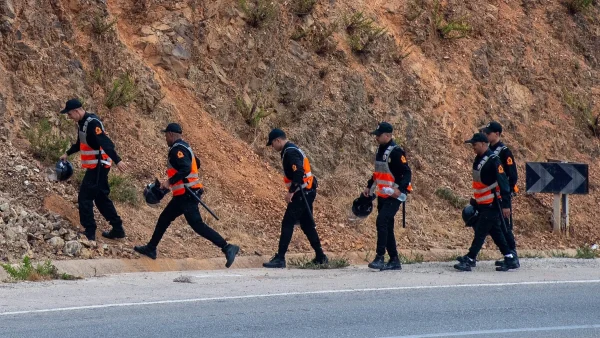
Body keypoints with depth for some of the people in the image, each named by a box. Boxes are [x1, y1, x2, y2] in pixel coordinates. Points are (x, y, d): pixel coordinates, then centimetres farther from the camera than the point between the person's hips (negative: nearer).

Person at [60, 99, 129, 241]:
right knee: (101, 198, 16)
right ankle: (118, 229, 21)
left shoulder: (92, 123, -21)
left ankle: (89, 232, -5)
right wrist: (67, 153, 34)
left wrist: (117, 161, -40)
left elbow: (105, 143, -32)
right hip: (95, 166, 10)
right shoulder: (82, 123, 10)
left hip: (99, 166, -10)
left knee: (85, 197, -8)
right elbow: (80, 143, 29)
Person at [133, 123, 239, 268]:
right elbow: (196, 163, 29)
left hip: (186, 195, -10)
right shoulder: (184, 147, 16)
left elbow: (186, 169, -27)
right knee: (164, 218, 13)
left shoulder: (177, 149, -14)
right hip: (184, 195, 10)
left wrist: (170, 182, -27)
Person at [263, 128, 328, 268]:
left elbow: (299, 173, -26)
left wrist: (291, 191, -25)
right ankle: (320, 257, 19)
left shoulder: (290, 152, -15)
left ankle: (280, 258, -13)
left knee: (287, 224, -10)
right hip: (306, 192, 10)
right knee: (307, 224, 15)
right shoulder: (292, 150, 17)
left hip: (302, 193, -10)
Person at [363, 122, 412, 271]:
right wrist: (369, 186, 20)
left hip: (394, 196, -9)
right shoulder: (380, 150, 13)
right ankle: (394, 260, 15)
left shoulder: (396, 152, -14)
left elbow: (407, 172, -18)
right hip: (382, 195, 9)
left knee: (382, 221, -19)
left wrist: (400, 189, -29)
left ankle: (380, 258, -19)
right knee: (386, 227, 9)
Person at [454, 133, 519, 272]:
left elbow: (503, 182, -21)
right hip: (482, 204, 9)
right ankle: (510, 259, 18)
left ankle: (469, 260, -6)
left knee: (481, 232, -7)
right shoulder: (478, 159, 9)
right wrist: (474, 200, 24)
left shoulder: (493, 160, -18)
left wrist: (506, 205, -25)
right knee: (495, 233, 12)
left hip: (492, 204, -9)